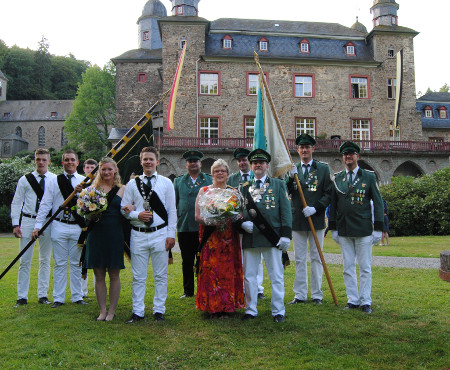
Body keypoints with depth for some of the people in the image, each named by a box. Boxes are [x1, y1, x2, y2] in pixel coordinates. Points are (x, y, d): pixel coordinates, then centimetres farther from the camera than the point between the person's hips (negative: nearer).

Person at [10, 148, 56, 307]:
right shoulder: (25, 180, 2)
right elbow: (16, 203, 4)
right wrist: (15, 224, -4)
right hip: (28, 221, 0)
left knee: (45, 260, 7)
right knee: (25, 261, 3)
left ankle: (43, 295, 17)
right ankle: (22, 297, 12)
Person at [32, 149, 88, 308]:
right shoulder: (54, 181, 5)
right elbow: (45, 204, 3)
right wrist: (38, 225, -3)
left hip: (77, 227, 1)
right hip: (59, 226, -1)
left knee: (76, 264, 9)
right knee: (60, 264, 5)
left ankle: (77, 297, 19)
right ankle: (58, 298, 15)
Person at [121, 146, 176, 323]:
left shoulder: (166, 183, 6)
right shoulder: (132, 184, 8)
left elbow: (172, 210, 4)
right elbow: (124, 209, 8)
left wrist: (171, 234, -2)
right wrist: (137, 215, -12)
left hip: (160, 234, 0)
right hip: (138, 235, 1)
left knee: (161, 276, 6)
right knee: (138, 277, 6)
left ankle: (159, 310, 18)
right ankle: (137, 312, 17)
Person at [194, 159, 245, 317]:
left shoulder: (234, 192, 10)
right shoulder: (204, 191, 6)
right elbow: (198, 216, -1)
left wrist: (230, 220, -15)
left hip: (229, 238, 1)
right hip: (209, 237, -1)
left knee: (228, 271, 2)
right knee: (210, 271, -2)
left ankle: (227, 306, 11)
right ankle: (212, 306, 8)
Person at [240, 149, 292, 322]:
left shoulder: (278, 184, 7)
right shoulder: (245, 187, 14)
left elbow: (286, 211, 1)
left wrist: (286, 235, -7)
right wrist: (243, 223, -7)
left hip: (271, 237, -2)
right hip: (250, 237, 3)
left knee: (276, 275, 4)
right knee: (249, 275, 7)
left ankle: (278, 311, 15)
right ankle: (251, 310, 20)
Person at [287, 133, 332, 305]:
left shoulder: (323, 168, 3)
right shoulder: (293, 169, 9)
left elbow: (329, 194, -1)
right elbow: (287, 193, 1)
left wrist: (315, 208, -14)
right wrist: (290, 178, -16)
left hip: (316, 220, -2)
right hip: (297, 220, 2)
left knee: (316, 258, 6)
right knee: (299, 259, 8)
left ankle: (317, 294, 16)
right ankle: (300, 295, 15)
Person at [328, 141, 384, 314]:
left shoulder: (369, 177, 1)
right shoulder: (337, 178, 8)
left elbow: (378, 203, 1)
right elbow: (333, 204, 11)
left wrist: (378, 228, -4)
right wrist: (333, 228, 8)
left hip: (363, 230, -2)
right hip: (344, 231, 3)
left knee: (365, 267, 3)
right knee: (348, 267, 8)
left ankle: (365, 301, 14)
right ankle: (352, 300, 17)